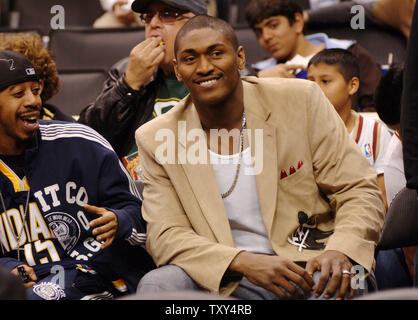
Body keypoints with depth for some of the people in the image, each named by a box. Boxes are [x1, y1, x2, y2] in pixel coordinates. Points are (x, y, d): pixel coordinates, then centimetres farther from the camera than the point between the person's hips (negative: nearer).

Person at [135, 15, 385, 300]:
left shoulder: (301, 101, 1)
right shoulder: (157, 141, 4)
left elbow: (360, 191, 1)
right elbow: (166, 236, -2)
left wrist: (340, 252, -21)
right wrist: (243, 262, -21)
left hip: (310, 268, -2)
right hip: (226, 281, 2)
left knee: (342, 284, -36)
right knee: (155, 285, -27)